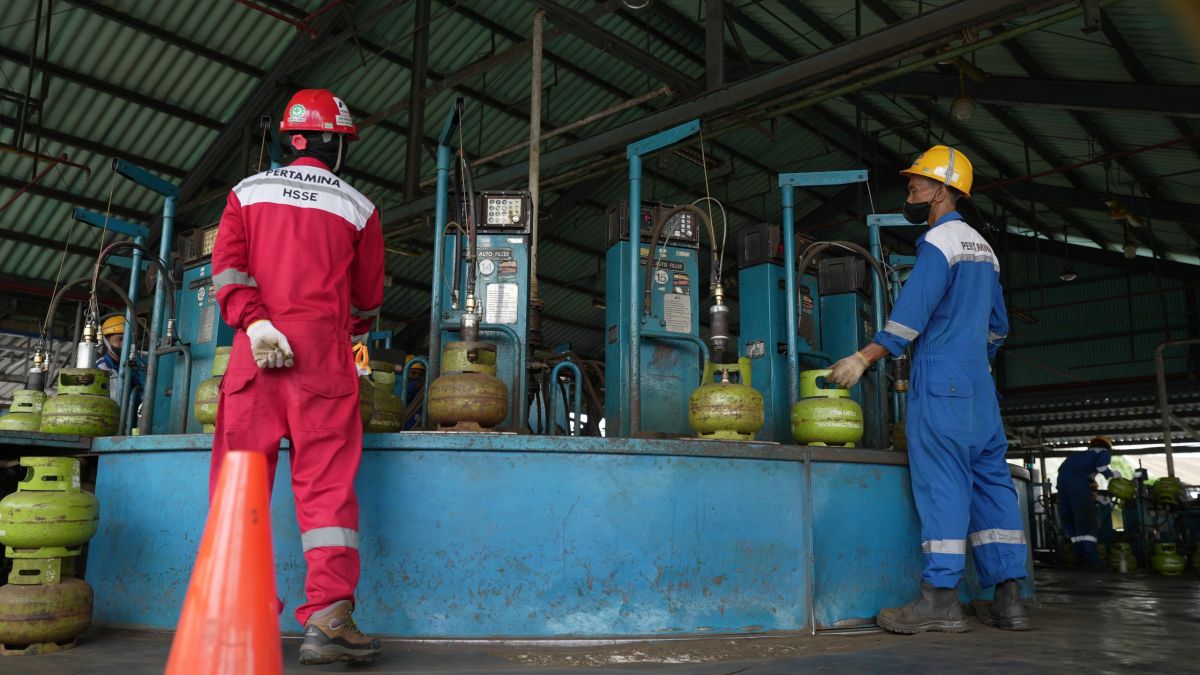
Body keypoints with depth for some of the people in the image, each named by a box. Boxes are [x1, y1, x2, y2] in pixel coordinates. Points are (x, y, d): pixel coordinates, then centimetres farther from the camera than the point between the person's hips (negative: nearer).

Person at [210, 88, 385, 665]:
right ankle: (327, 615, -8)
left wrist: (255, 323, -7)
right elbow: (368, 298, 15)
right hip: (322, 348, -2)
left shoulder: (248, 192, 15)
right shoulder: (357, 208, 10)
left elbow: (226, 265, -1)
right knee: (326, 481, -4)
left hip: (255, 347, 2)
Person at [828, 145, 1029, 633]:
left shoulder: (938, 241, -6)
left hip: (940, 379, -9)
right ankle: (1009, 598, 7)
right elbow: (998, 325, 24)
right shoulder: (982, 247, 21)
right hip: (978, 383, 9)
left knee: (941, 481, -10)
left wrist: (864, 358, -15)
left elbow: (912, 313, -16)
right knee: (991, 479, 6)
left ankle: (940, 598, -10)